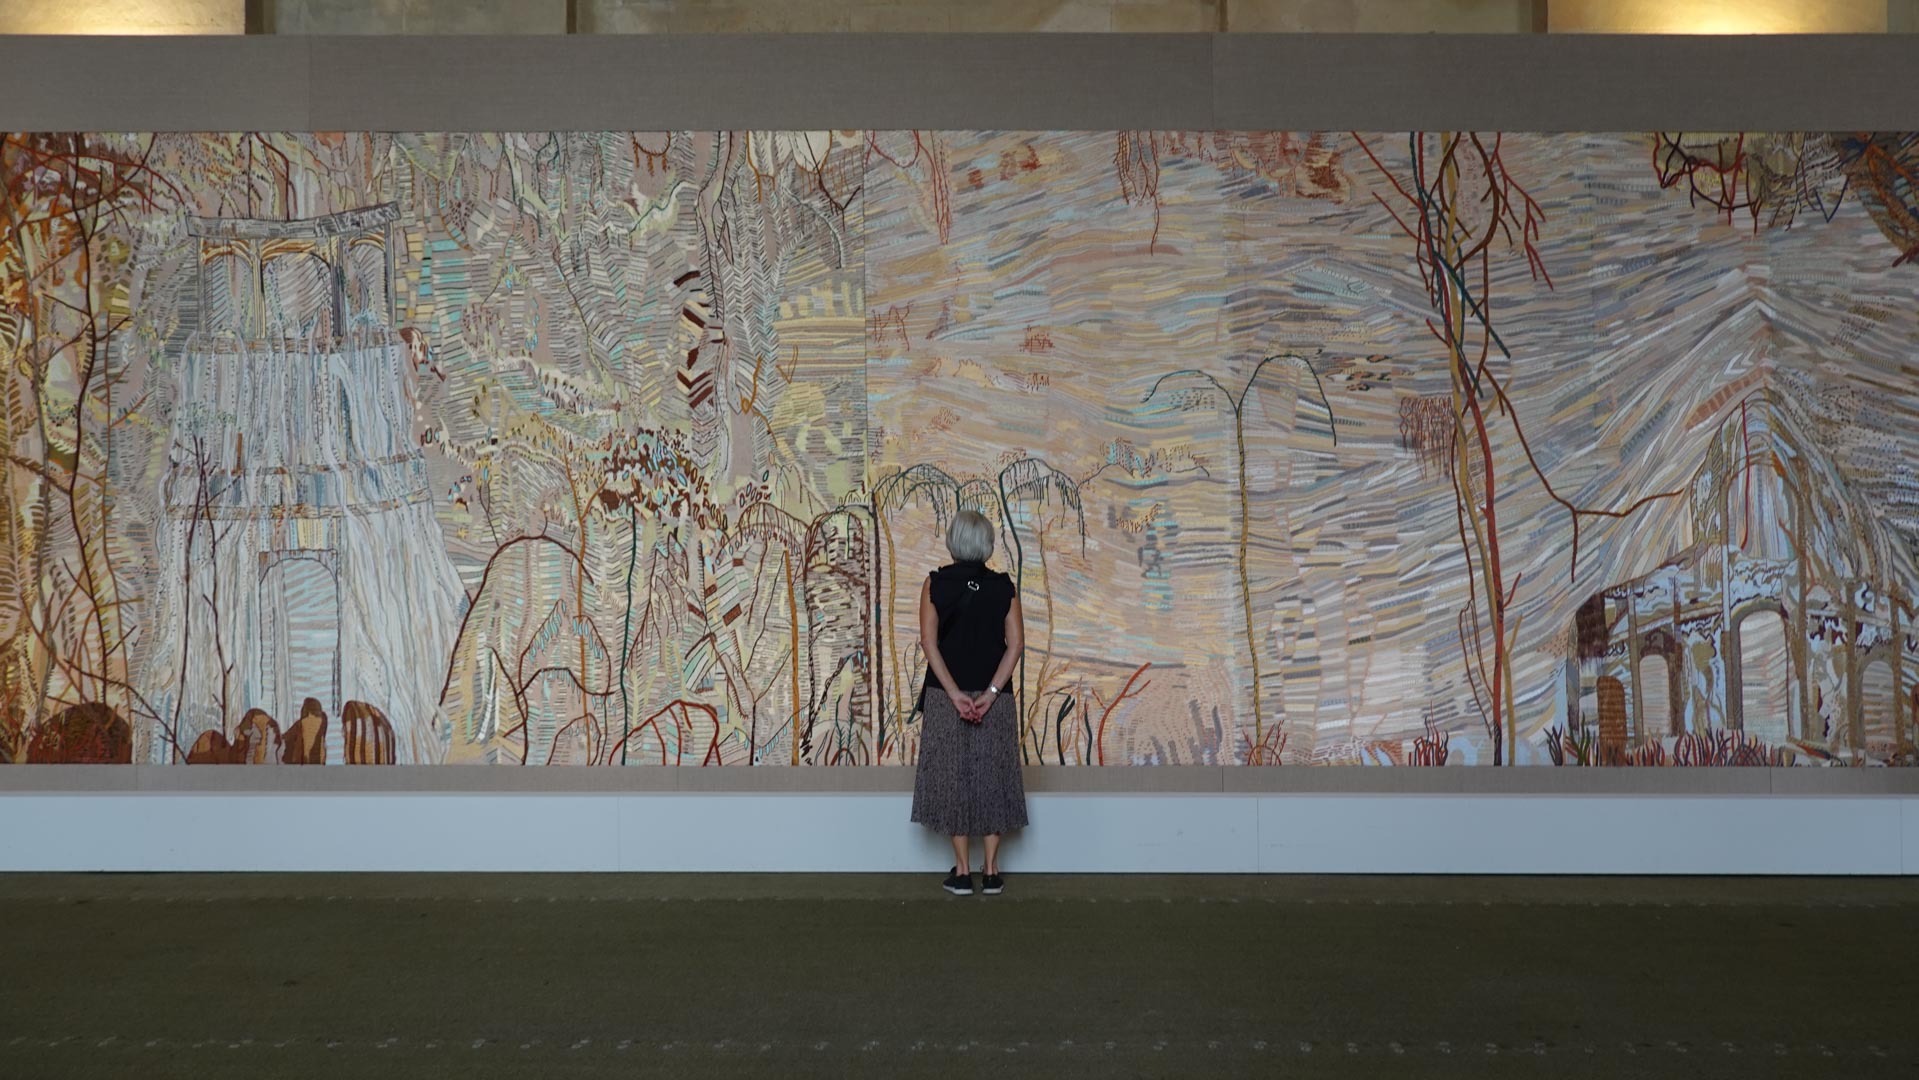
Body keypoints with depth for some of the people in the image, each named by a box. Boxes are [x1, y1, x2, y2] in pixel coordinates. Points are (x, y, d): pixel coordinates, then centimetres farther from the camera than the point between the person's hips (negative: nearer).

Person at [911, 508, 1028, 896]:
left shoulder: (935, 583, -3)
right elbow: (1015, 643, -7)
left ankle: (962, 871, 10)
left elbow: (929, 642, -10)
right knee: (992, 776, 9)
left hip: (946, 695, -1)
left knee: (951, 776, 7)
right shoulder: (1004, 587, 0)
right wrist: (991, 693, -11)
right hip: (995, 696, 1)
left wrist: (954, 694, -11)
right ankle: (992, 872, 12)